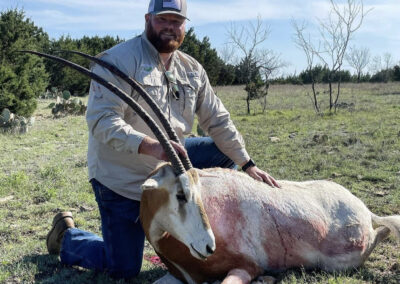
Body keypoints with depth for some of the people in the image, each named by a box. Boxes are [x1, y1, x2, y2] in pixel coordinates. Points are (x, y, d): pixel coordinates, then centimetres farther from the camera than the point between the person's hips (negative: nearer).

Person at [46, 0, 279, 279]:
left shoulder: (192, 70, 4)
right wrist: (150, 145, -42)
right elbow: (102, 120, -27)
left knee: (223, 153, 1)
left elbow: (218, 121, 7)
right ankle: (67, 236, 26)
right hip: (121, 176, -6)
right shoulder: (118, 59, -17)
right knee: (123, 269, -3)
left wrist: (248, 165, 0)